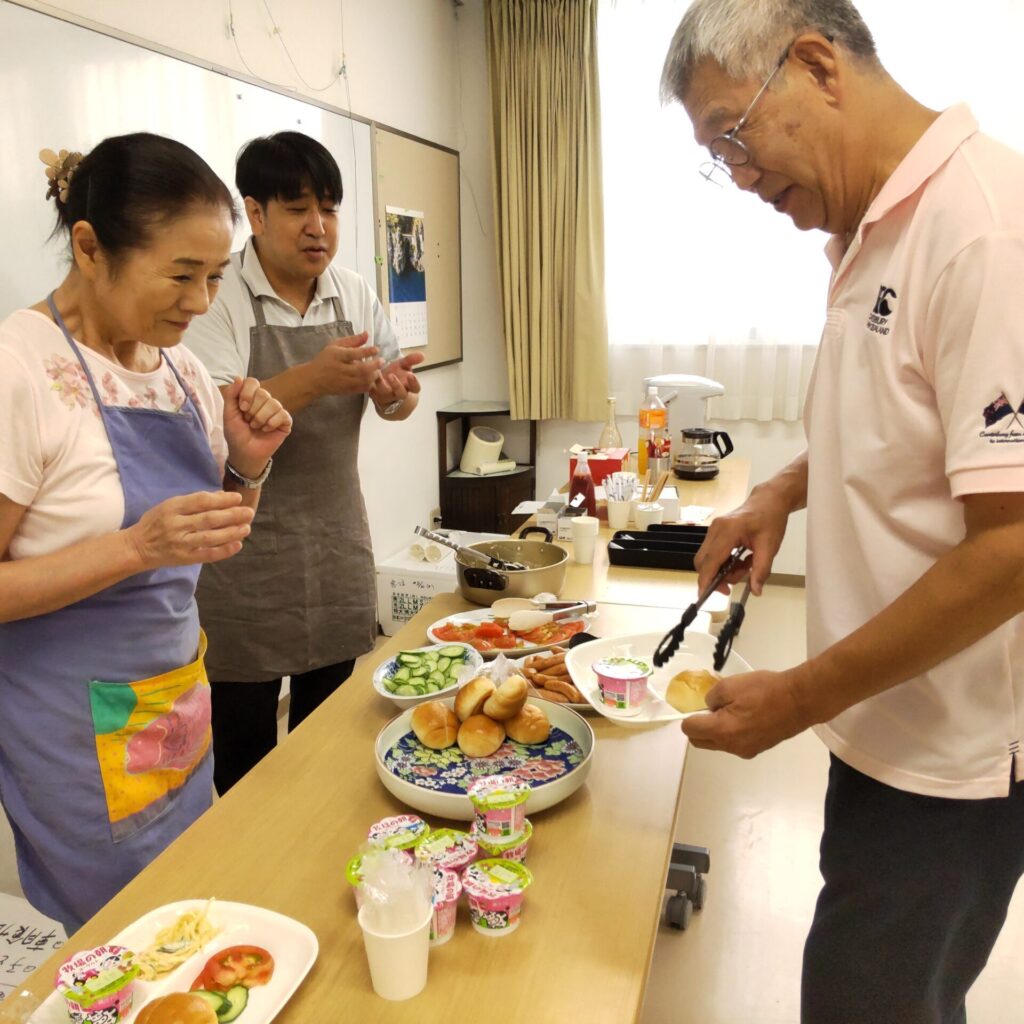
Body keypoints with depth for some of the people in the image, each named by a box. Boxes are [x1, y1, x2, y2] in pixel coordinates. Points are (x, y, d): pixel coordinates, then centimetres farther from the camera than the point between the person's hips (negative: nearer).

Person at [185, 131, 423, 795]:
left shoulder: (355, 295, 6)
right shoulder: (219, 297, -9)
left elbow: (393, 400, 10)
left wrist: (398, 392, -14)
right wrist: (315, 379, -33)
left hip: (337, 537, 5)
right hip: (245, 548, -5)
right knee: (245, 748, 7)